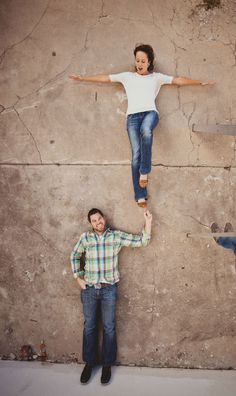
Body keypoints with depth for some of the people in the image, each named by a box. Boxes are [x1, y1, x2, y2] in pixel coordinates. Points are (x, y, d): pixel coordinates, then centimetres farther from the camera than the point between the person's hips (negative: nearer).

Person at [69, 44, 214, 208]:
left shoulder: (157, 77, 20)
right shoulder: (127, 76, 22)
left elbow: (179, 80, 20)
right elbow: (105, 78, 22)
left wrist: (200, 82, 16)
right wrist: (83, 78, 21)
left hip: (150, 112, -1)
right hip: (133, 116, 1)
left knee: (146, 130, -39)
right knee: (136, 154, -11)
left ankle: (145, 171, -27)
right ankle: (140, 196, -12)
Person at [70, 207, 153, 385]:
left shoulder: (117, 236, -5)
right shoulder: (85, 237, -2)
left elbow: (141, 241, -7)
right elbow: (74, 256, 13)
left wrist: (148, 223, -20)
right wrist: (78, 277, 6)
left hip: (109, 289, -1)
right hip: (89, 289, 1)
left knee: (109, 328, 8)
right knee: (89, 327, 12)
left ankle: (107, 364, 24)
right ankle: (89, 363, 28)